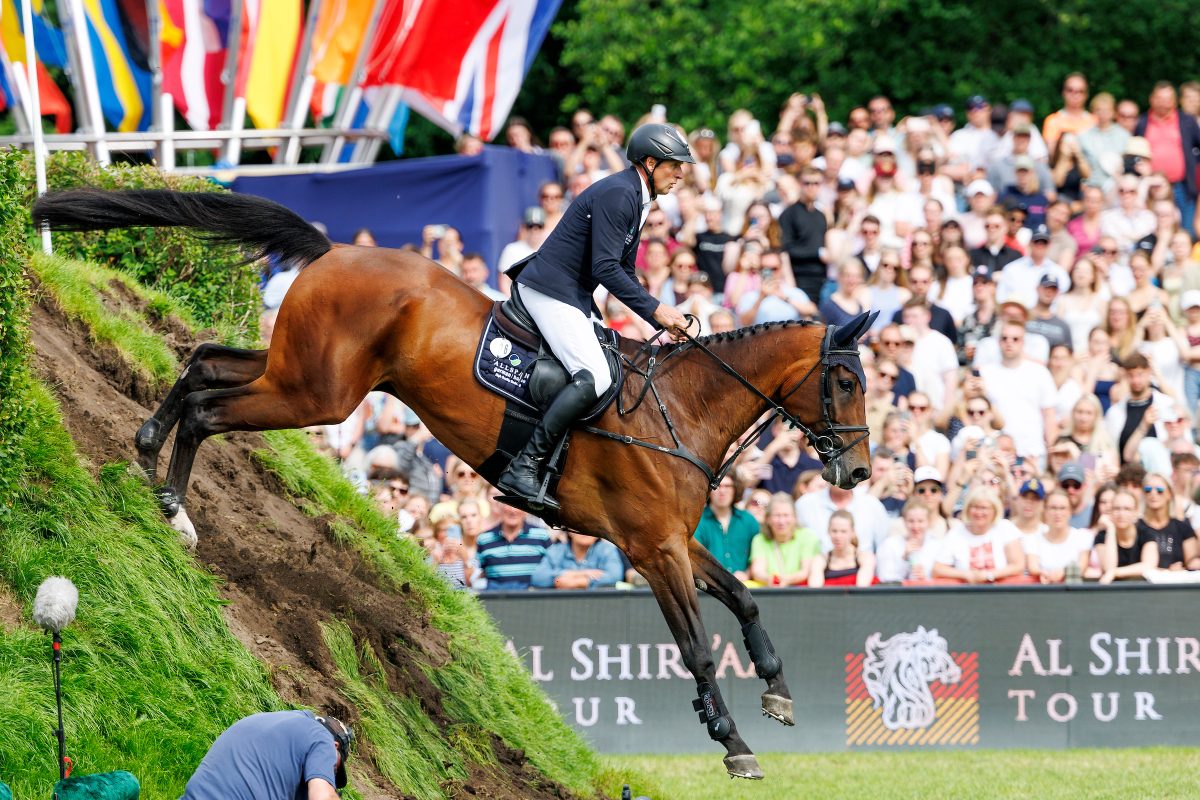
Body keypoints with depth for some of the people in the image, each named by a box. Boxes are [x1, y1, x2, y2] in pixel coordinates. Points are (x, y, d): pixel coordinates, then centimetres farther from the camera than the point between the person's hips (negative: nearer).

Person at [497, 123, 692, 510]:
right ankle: (523, 468, -24)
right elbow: (606, 269, -22)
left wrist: (662, 320, 13)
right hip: (550, 290, -11)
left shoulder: (635, 199, 17)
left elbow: (623, 273, 22)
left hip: (573, 296, 11)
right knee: (594, 377, -23)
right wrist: (656, 310, -20)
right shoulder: (617, 195, -16)